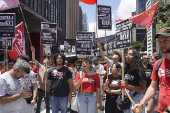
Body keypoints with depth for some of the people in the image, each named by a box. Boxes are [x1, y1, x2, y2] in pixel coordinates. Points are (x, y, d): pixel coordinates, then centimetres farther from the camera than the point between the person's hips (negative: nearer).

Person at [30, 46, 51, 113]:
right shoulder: (40, 66, 8)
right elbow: (33, 59, 0)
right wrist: (33, 51, -9)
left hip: (47, 90, -1)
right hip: (39, 89, 1)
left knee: (48, 106, 14)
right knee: (37, 105, 11)